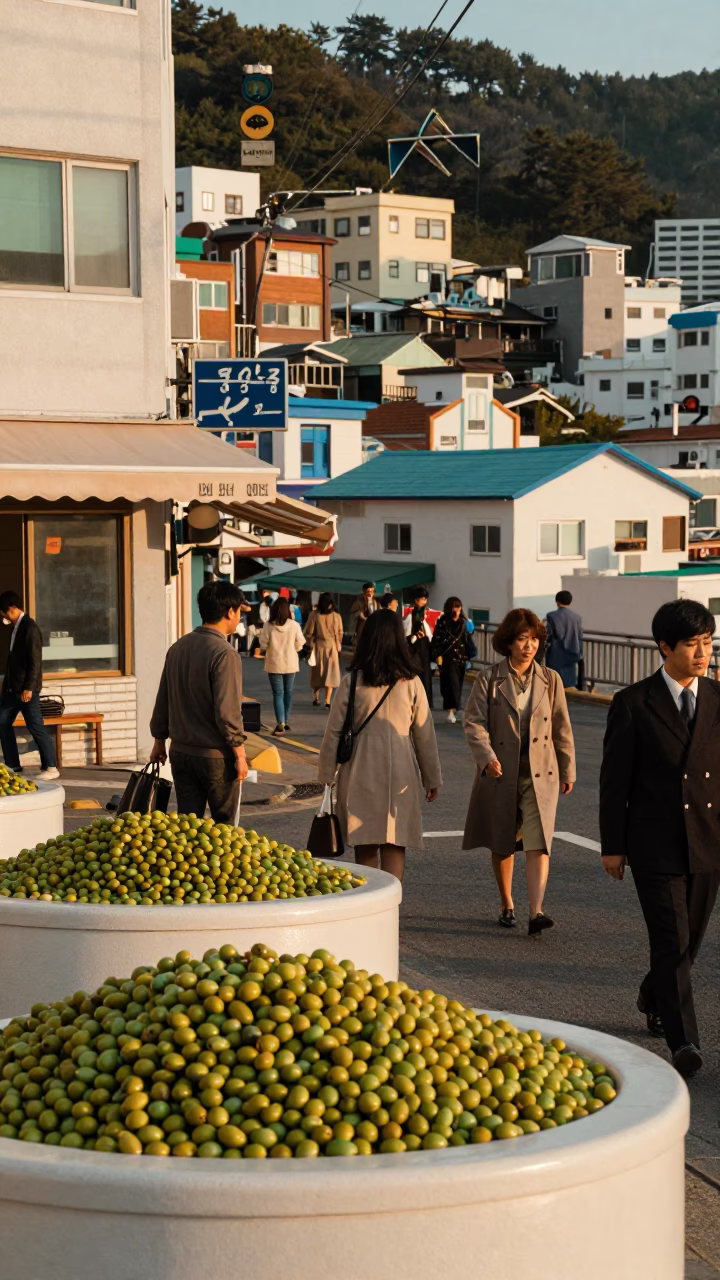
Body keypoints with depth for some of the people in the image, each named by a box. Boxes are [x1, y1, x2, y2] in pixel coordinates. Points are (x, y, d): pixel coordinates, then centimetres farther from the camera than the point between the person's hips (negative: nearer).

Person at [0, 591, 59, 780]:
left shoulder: (30, 628, -16)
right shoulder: (16, 627, 11)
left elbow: (35, 661, -19)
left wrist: (29, 688, -21)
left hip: (26, 688, -9)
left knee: (36, 728, -5)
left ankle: (51, 768, 3)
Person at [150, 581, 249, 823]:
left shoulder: (177, 648, 5)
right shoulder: (225, 654, -18)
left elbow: (163, 701, 12)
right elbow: (227, 711, -21)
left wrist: (159, 741, 22)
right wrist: (239, 753, -12)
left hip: (181, 752, 6)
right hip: (216, 756, -6)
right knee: (224, 826, 7)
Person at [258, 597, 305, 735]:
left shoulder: (269, 626, -12)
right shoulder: (294, 625, -9)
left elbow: (263, 645, -7)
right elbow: (299, 645, -2)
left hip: (275, 664, -2)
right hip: (291, 663, 2)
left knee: (278, 693, 1)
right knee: (288, 692, 17)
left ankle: (280, 724, -11)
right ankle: (286, 721, 24)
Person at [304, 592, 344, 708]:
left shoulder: (314, 615, -11)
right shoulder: (336, 616, -9)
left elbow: (308, 633, -9)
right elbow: (340, 633, 0)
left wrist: (311, 642, 9)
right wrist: (338, 645, 16)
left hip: (318, 646, 0)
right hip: (331, 647, 0)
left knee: (317, 673, 15)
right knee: (329, 673, 5)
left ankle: (316, 698, 22)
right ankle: (327, 701, -2)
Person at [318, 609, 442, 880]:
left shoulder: (352, 682, -5)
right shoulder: (411, 683, -4)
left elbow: (334, 731, -1)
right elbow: (425, 735, 3)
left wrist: (326, 774, 9)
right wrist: (432, 779, 13)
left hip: (359, 774, 0)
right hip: (400, 774, 0)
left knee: (364, 847, 11)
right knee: (394, 847, 3)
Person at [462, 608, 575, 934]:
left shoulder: (550, 680, 4)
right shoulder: (489, 680, -2)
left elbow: (561, 729, 11)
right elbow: (474, 722, -8)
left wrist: (567, 771, 14)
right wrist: (486, 757, -24)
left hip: (540, 774, 0)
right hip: (500, 773, 0)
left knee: (538, 843, -13)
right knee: (502, 845, 12)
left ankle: (536, 912, -20)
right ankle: (507, 905, 30)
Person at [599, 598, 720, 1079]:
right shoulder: (634, 704, -4)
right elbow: (615, 780, -1)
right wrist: (612, 846, -2)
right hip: (656, 845, -4)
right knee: (672, 942, -11)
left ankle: (654, 994, 43)